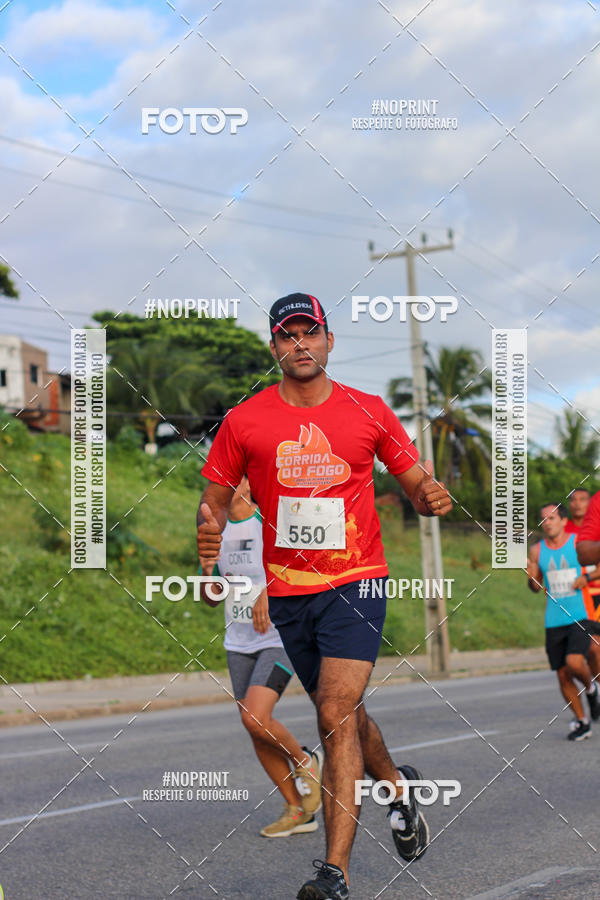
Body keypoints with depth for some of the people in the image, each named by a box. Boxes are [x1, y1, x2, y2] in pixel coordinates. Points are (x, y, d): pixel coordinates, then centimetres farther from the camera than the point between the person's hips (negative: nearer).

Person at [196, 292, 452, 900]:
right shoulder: (243, 421, 1)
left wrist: (432, 496, -14)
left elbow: (416, 484, 9)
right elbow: (215, 497, 8)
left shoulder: (369, 411, 2)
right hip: (286, 591, 3)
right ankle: (399, 786, 47)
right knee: (342, 714, 16)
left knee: (337, 714, -17)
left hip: (355, 581, -3)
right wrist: (210, 527, -15)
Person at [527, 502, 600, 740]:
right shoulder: (536, 550, 5)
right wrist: (531, 577, -9)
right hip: (554, 622, 3)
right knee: (563, 675, 4)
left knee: (574, 662, -22)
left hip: (580, 616, -3)